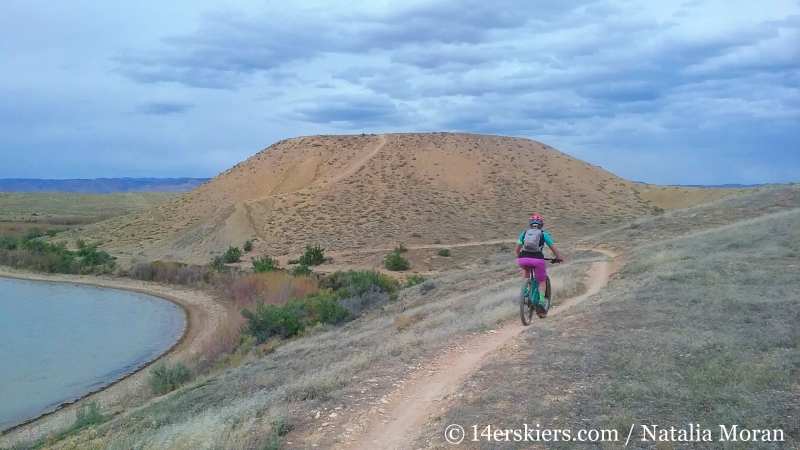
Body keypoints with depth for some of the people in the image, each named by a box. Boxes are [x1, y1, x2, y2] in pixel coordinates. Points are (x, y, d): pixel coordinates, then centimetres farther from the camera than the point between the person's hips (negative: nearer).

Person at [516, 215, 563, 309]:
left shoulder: (524, 233, 19)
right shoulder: (543, 234, 14)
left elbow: (517, 249, 25)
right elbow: (554, 249, 14)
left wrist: (519, 256, 45)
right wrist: (559, 258, 29)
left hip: (523, 259, 2)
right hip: (538, 259, -2)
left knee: (526, 269, 37)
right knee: (541, 281, 18)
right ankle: (541, 300, -1)